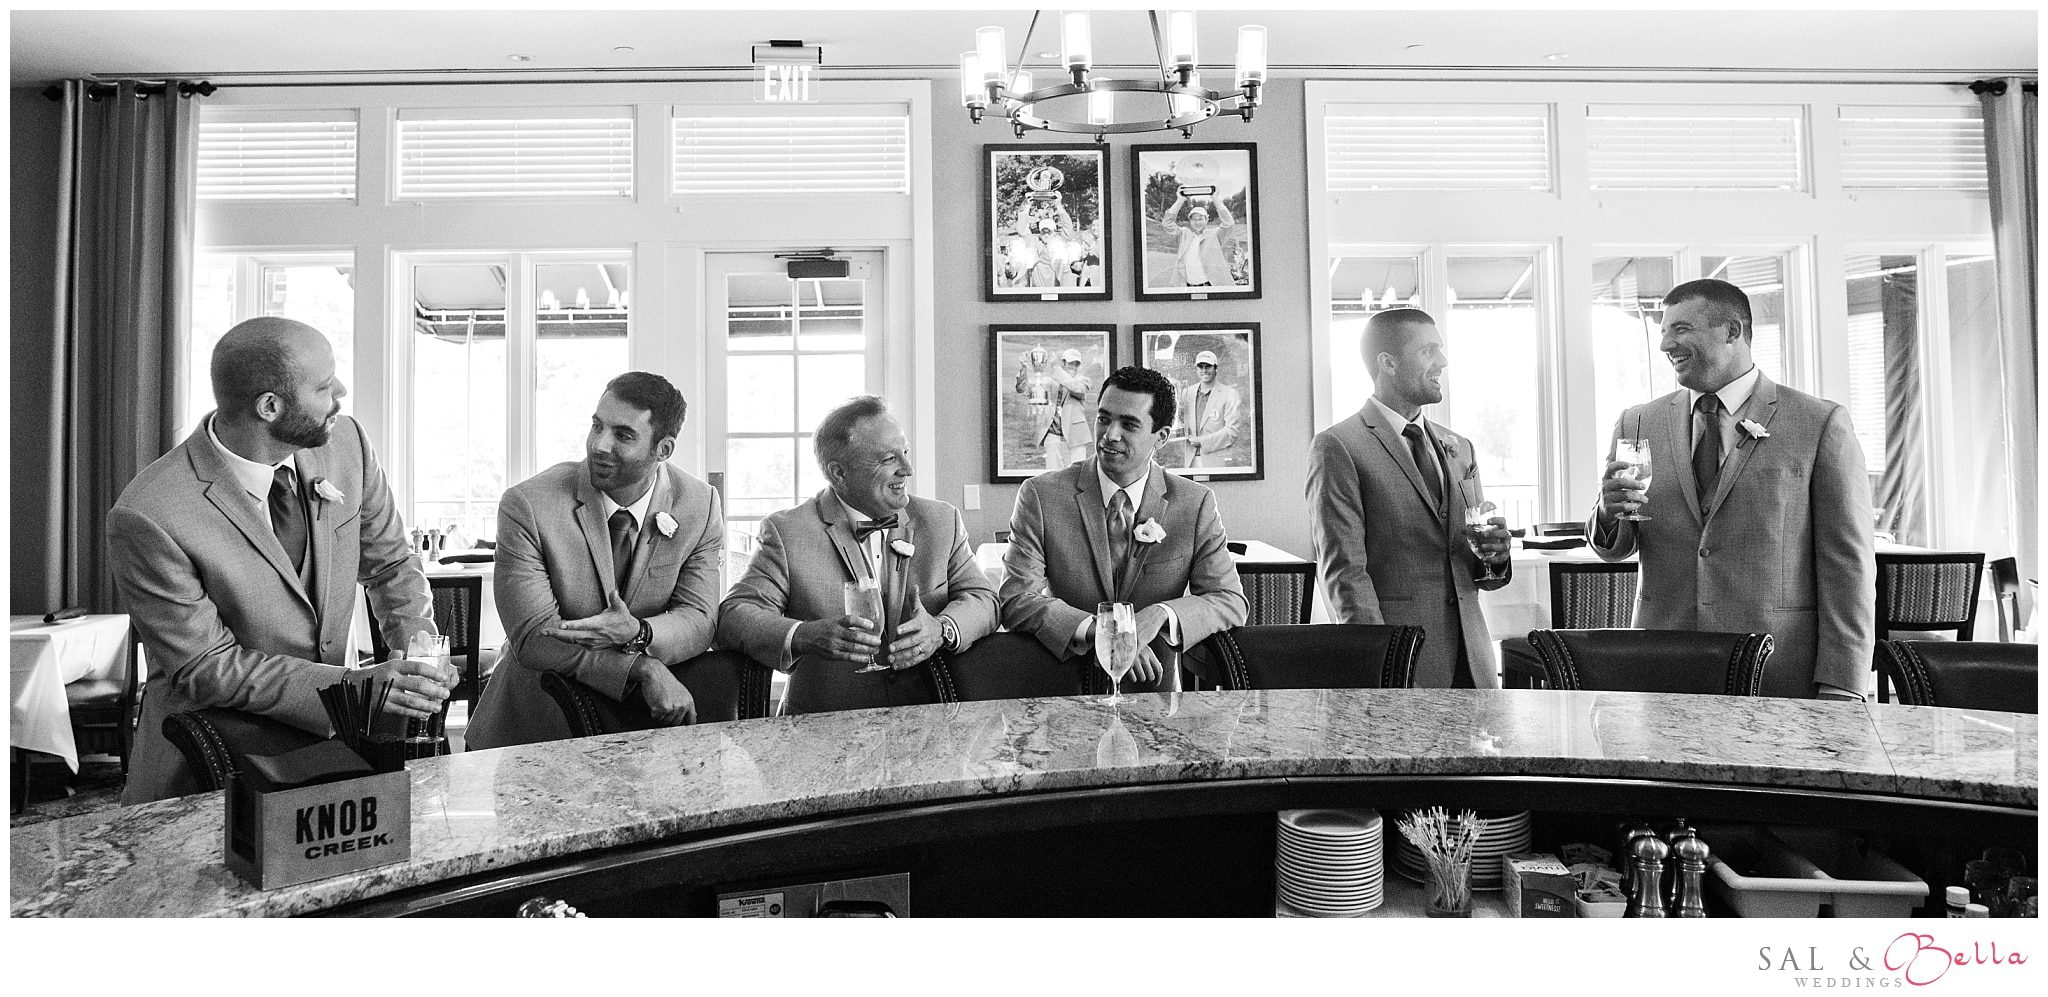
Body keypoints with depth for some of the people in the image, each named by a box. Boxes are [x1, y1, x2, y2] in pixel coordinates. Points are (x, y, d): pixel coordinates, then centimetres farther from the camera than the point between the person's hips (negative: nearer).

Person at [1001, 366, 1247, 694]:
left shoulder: (1196, 504, 3)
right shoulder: (1041, 495, -2)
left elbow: (1231, 602, 1)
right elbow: (1016, 599, -9)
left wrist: (1160, 614, -19)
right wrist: (1097, 632, -24)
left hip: (1156, 694, 1)